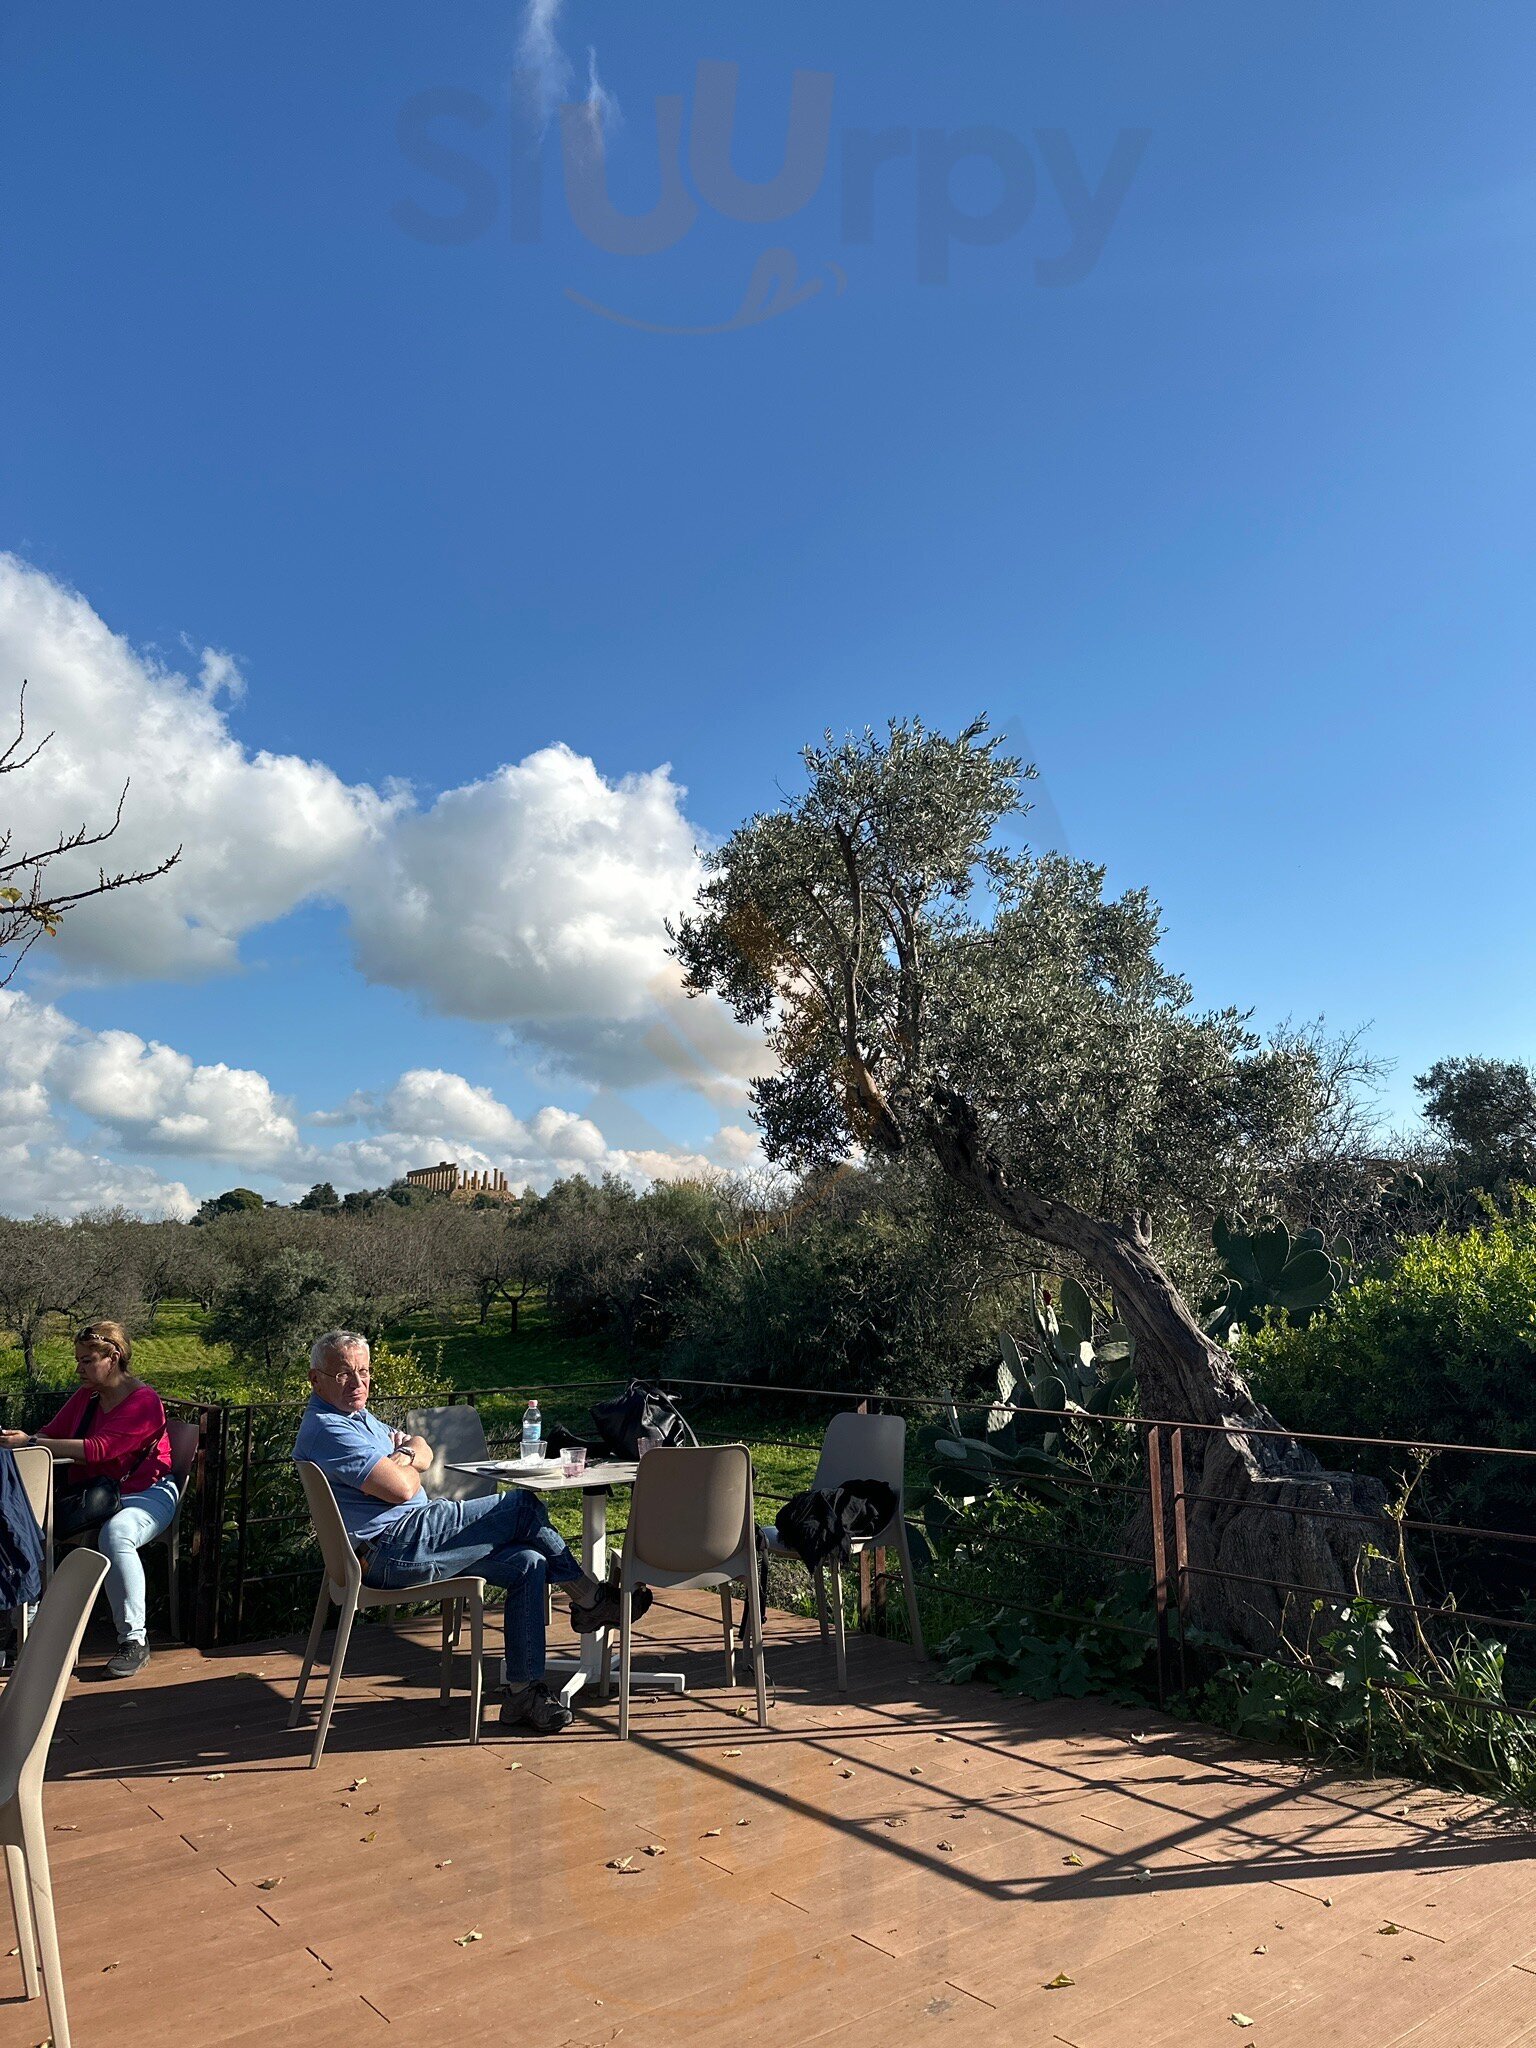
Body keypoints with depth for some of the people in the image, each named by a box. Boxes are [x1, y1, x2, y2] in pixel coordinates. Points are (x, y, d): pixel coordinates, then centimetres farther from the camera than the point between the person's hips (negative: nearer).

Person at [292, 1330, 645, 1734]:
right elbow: (402, 1489, -23)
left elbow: (425, 1451, 20)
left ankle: (523, 1693, 2)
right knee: (522, 1507, -10)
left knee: (527, 1564, -2)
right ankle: (588, 1598, 6)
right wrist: (407, 1469, 1)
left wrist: (407, 1455, -4)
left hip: (410, 1544, 11)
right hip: (394, 1550, -10)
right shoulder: (326, 1428, -16)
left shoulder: (357, 1416, 18)